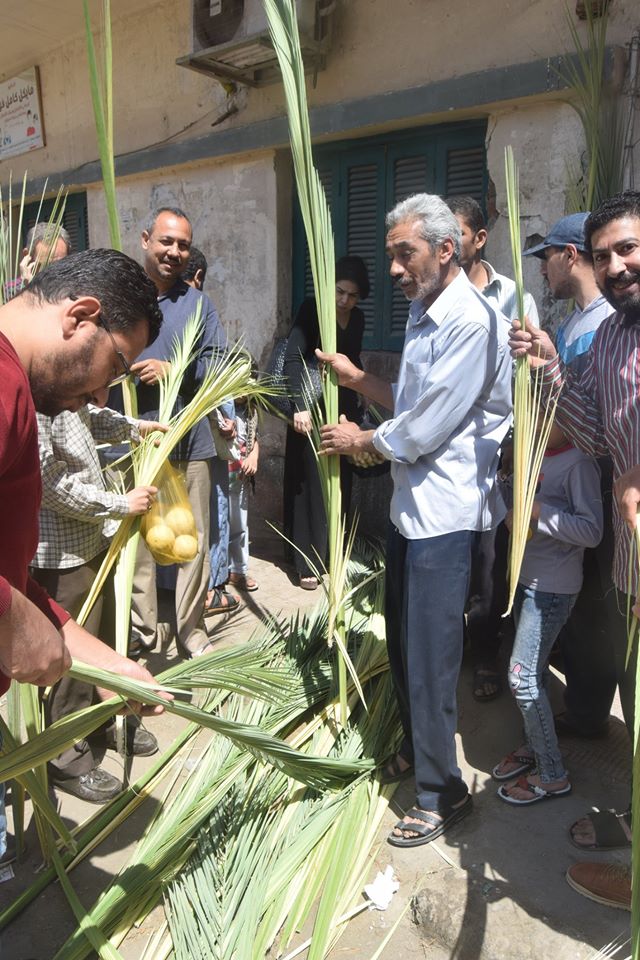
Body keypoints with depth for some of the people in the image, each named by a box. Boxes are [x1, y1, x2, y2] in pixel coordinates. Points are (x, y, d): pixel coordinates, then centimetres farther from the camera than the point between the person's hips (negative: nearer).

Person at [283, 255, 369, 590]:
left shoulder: (358, 318, 8)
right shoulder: (312, 309, -9)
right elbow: (293, 359, -15)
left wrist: (359, 400, 16)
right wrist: (300, 406, -23)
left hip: (343, 407, 5)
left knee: (340, 482, 8)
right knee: (311, 484, -3)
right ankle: (308, 562, 5)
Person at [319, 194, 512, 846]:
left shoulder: (472, 322, -18)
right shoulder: (423, 316, 14)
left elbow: (425, 430, -19)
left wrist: (359, 440, -4)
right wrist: (358, 379, 8)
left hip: (443, 513, -9)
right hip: (409, 504, 10)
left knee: (429, 658, 1)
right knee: (402, 643, 20)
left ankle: (441, 792, 21)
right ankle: (414, 749, 42)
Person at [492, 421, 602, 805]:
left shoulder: (579, 463, -16)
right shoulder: (538, 457, 7)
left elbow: (592, 530, -22)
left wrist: (537, 510, -25)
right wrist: (514, 515, 1)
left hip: (553, 588, -8)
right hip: (527, 579, 8)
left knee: (523, 676, -5)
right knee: (534, 671, 18)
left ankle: (552, 775, 9)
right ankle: (533, 745, 35)